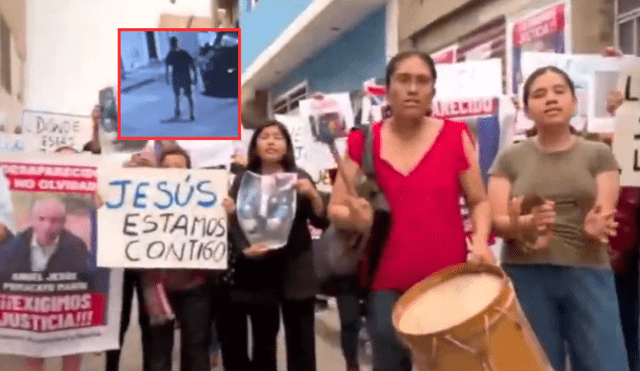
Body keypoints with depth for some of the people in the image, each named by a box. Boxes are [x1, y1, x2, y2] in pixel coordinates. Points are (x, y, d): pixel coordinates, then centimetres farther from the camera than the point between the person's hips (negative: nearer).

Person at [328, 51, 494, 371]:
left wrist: (480, 242, -11)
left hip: (447, 280, 0)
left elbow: (479, 201, 7)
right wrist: (355, 218, -18)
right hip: (387, 284, 0)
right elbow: (335, 209, 5)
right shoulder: (363, 142, 2)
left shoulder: (455, 136, 2)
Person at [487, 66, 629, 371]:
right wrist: (524, 225, -23)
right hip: (526, 274, 0)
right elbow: (496, 220, 0)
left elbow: (606, 211, -2)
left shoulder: (599, 154, 8)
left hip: (587, 272, 1)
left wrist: (596, 226, -26)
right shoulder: (510, 158, 6)